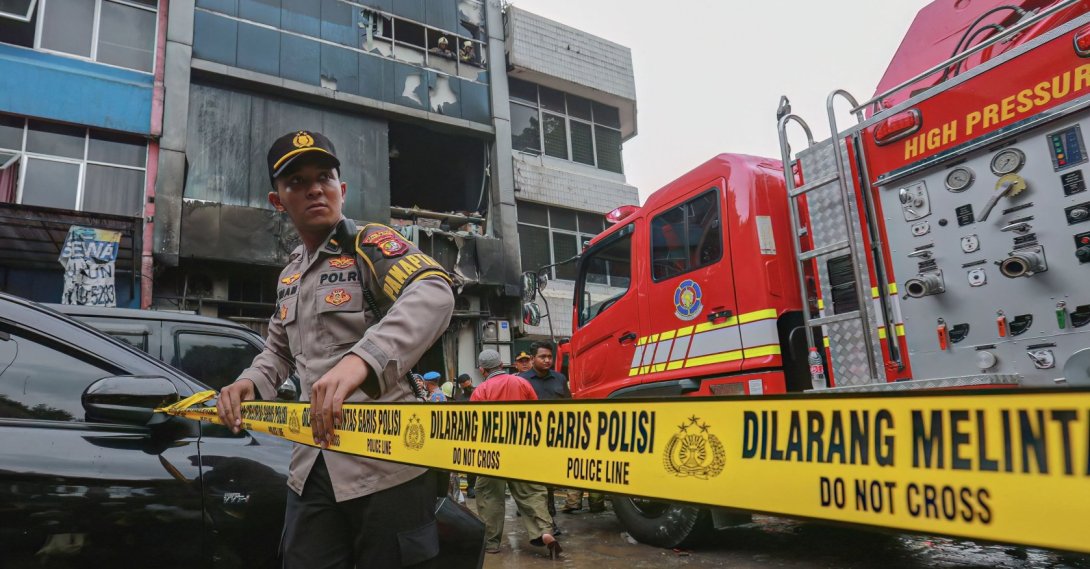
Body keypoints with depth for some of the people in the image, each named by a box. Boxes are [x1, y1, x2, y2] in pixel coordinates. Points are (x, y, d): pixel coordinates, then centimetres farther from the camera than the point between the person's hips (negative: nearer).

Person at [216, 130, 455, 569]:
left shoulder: (369, 244, -9)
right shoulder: (289, 275, 15)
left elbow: (433, 293, -29)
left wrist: (362, 358, -46)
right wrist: (250, 382, 3)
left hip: (384, 464, -7)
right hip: (311, 468, 7)